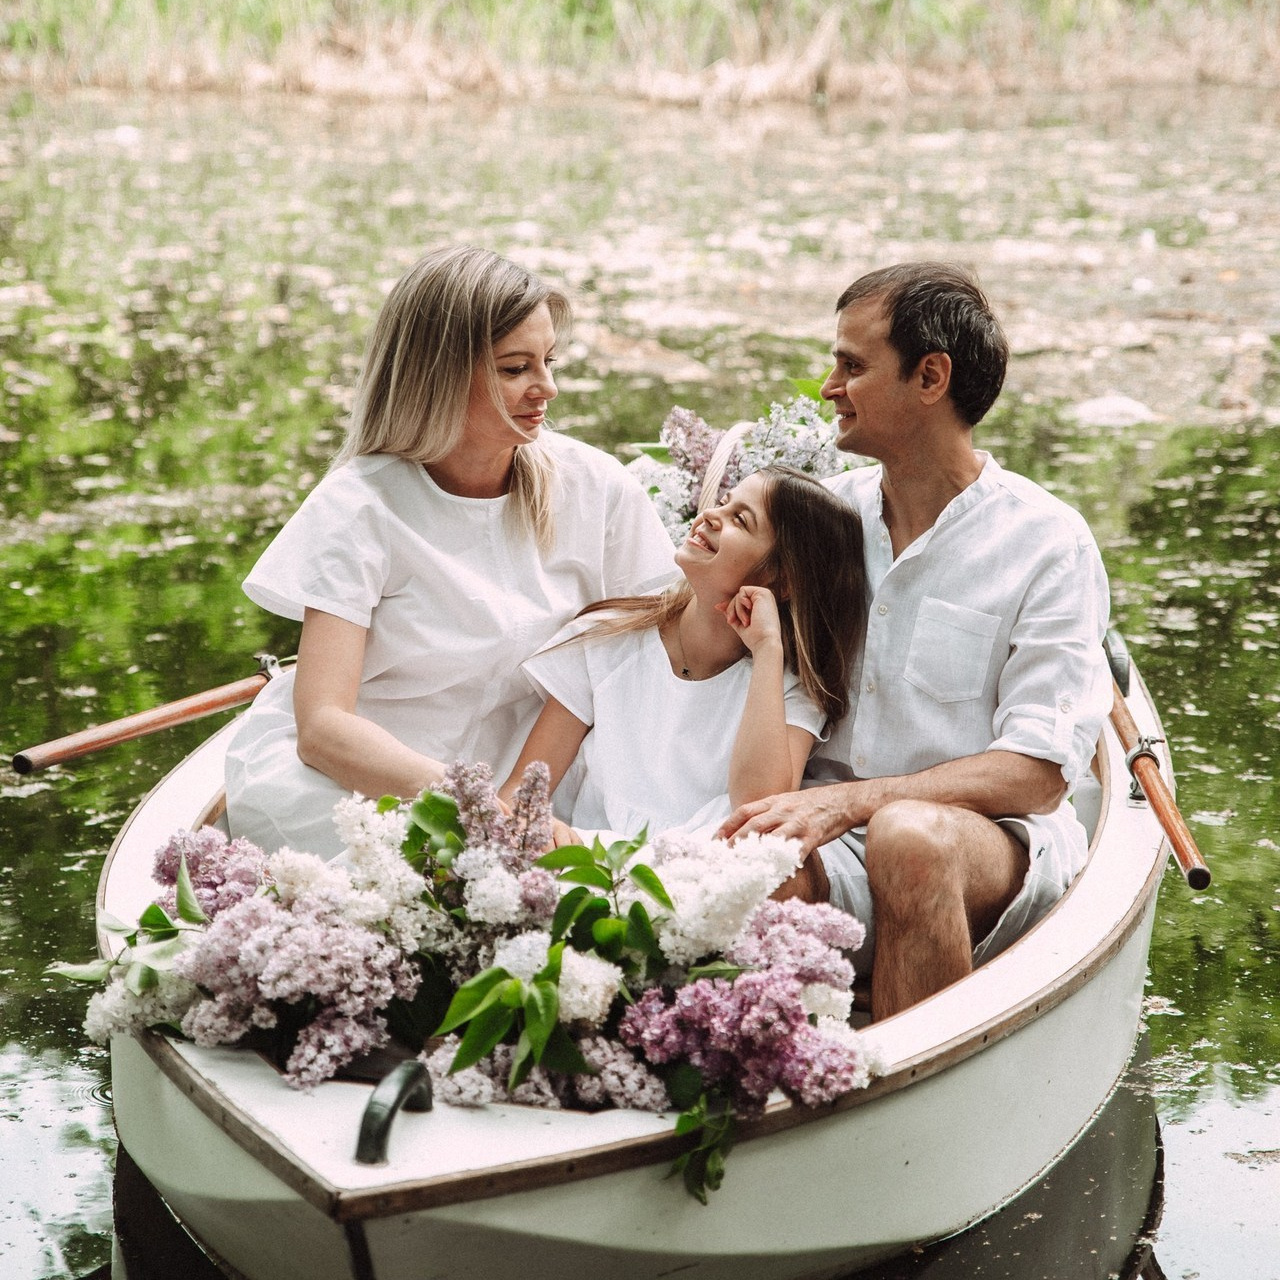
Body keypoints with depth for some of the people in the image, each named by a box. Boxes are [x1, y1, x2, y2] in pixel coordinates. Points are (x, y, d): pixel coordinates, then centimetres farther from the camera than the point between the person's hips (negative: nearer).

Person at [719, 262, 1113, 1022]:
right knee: (755, 865, -33)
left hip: (995, 843, -2)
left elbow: (1038, 775, -11)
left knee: (909, 837, -38)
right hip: (838, 841, 3)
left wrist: (847, 800, -23)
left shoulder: (1048, 544, -3)